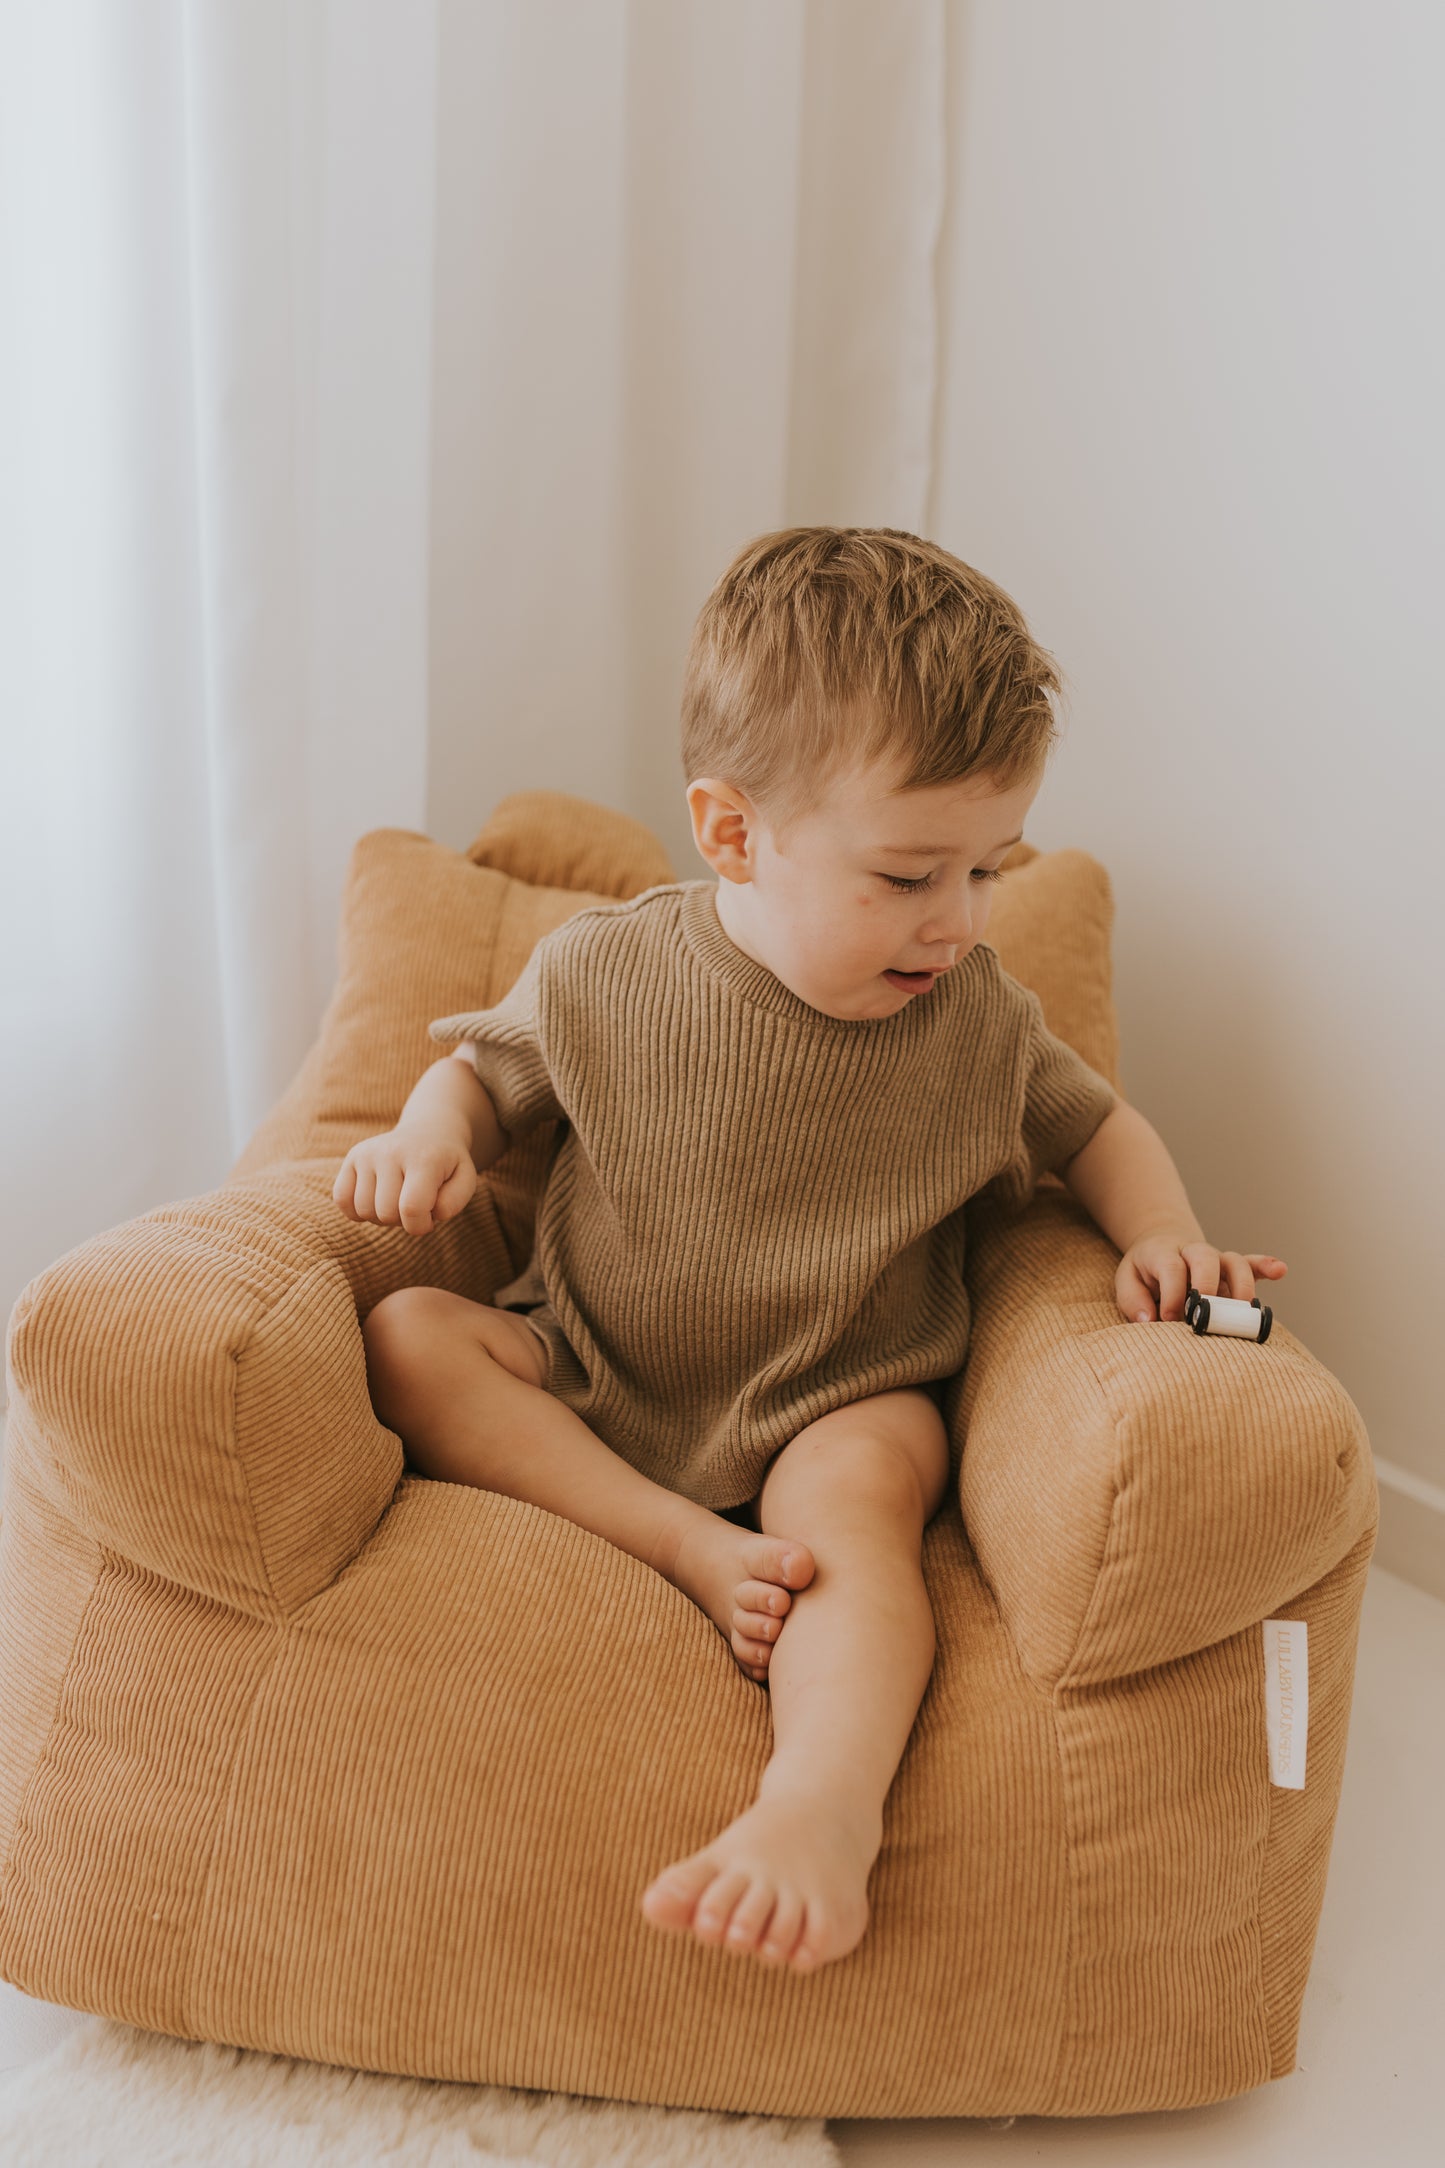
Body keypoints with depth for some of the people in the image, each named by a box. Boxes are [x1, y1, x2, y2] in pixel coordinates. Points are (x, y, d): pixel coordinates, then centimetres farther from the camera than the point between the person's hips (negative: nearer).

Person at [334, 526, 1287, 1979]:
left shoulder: (975, 1022, -6)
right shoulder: (601, 974, -10)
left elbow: (1093, 1126, 11)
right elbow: (488, 1067, 8)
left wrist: (1163, 1237, -9)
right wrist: (430, 1133, -15)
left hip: (840, 1403, -1)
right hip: (590, 1375, 2)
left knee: (856, 1492, -34)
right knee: (405, 1339, -21)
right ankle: (694, 1550, -30)